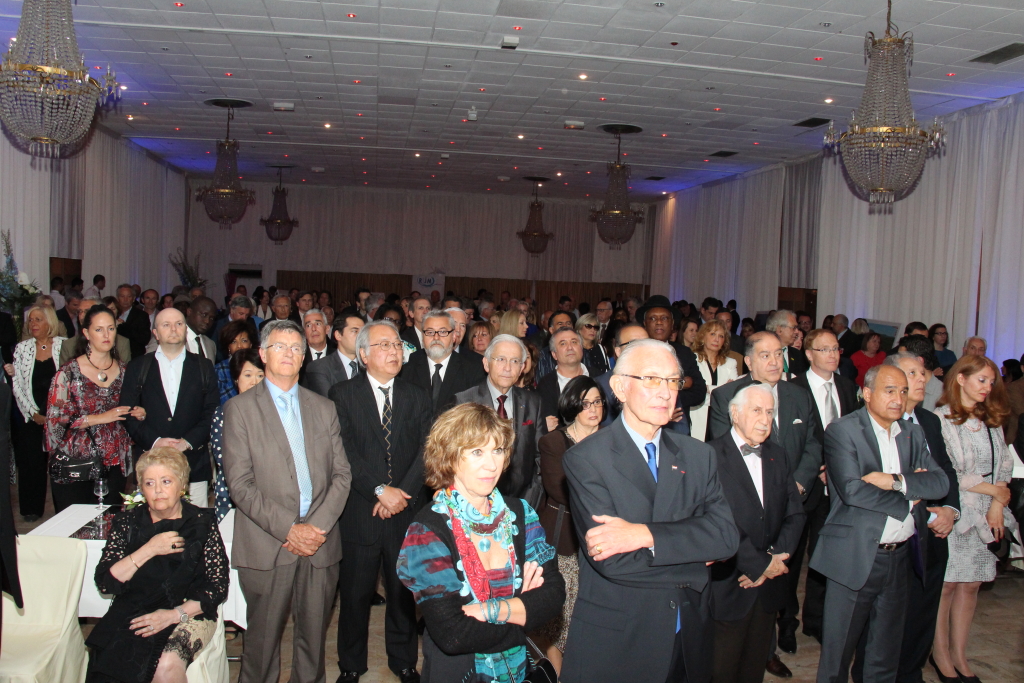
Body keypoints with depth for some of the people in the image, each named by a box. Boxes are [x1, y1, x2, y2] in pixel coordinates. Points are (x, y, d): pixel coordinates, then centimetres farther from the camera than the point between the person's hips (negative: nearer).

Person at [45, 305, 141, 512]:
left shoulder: (123, 371, 7)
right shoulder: (69, 372, -5)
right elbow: (55, 419, -9)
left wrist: (139, 414, -4)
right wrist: (100, 418, -17)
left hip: (114, 465, 3)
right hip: (74, 466, -3)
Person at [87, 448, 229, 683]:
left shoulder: (201, 523, 1)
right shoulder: (127, 522, 8)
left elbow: (218, 586, -2)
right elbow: (104, 582, -1)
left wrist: (174, 614, -15)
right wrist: (148, 550, -13)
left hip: (188, 613, -1)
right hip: (132, 613, 1)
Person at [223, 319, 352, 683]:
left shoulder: (324, 408, 12)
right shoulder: (240, 408, 2)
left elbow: (342, 473, 7)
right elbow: (239, 483, -6)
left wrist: (317, 525, -8)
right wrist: (287, 529, -13)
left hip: (320, 543, 3)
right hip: (266, 546, -3)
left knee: (313, 636, 10)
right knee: (263, 639, 5)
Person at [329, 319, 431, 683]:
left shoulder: (417, 396, 8)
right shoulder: (342, 395, -1)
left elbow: (427, 449, 0)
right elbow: (344, 452, -10)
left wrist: (403, 492, -12)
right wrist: (380, 490, -16)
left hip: (406, 511, 2)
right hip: (360, 513, -2)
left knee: (404, 592, 12)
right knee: (355, 594, 9)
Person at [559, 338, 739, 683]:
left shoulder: (699, 455, 3)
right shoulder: (585, 459, -13)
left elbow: (726, 535, -10)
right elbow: (612, 561, -21)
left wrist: (645, 534, -22)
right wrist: (694, 558, -11)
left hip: (689, 639, 4)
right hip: (615, 643, -4)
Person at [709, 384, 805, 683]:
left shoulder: (776, 455, 10)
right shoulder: (712, 456, -14)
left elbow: (794, 513, 7)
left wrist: (776, 555, -9)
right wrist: (760, 564, -14)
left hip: (768, 588, 6)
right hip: (728, 588, -6)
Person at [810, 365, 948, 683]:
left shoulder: (913, 434, 11)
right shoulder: (842, 430, -8)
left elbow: (940, 481, -1)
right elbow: (851, 489, -20)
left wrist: (896, 481, -17)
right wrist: (910, 496, -10)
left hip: (901, 557, 5)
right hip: (856, 557, -5)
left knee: (886, 655, 16)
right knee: (838, 650, 6)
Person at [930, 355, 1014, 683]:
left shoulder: (992, 420, 10)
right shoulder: (940, 419, -9)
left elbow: (1004, 465, 9)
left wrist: (998, 504, -5)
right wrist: (993, 490, -6)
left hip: (986, 514, 5)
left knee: (971, 584, 10)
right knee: (947, 584, 2)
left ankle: (959, 655, 21)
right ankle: (940, 654, 17)